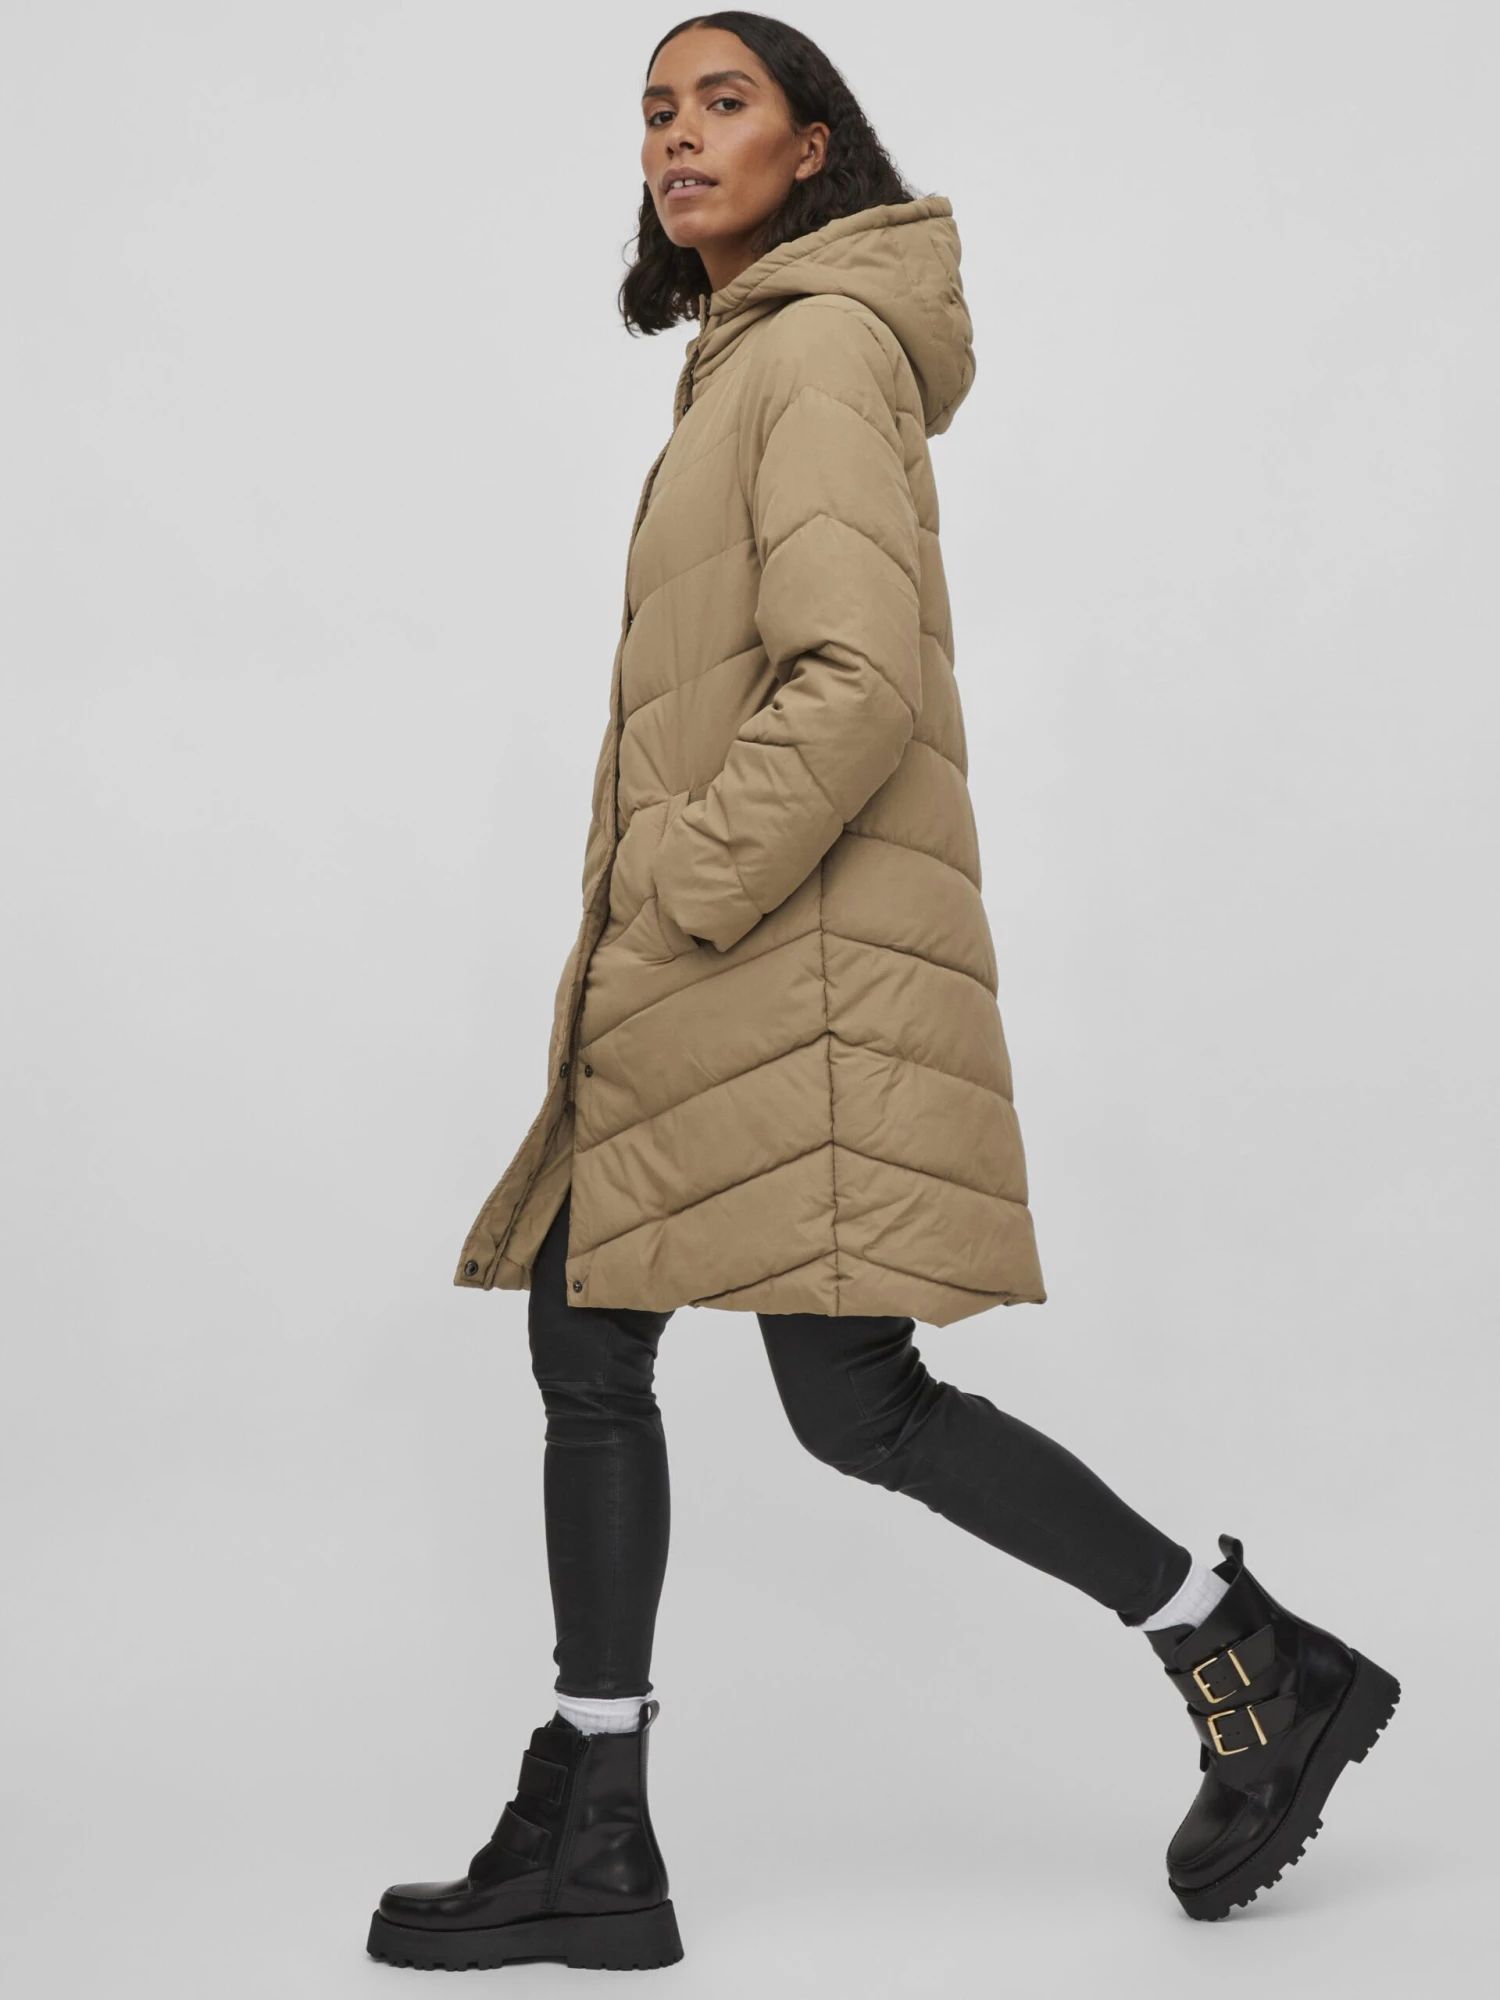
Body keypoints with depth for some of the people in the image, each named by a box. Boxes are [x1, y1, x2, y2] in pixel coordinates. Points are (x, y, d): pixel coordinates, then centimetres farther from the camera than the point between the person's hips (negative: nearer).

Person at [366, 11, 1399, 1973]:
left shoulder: (826, 344, -8)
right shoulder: (742, 360, 22)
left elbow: (858, 678, -20)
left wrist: (681, 886, -17)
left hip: (793, 937, -10)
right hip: (695, 956, 10)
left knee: (856, 1399, -8)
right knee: (584, 1334, 7)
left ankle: (1260, 1668, 7)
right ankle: (587, 1843, 13)